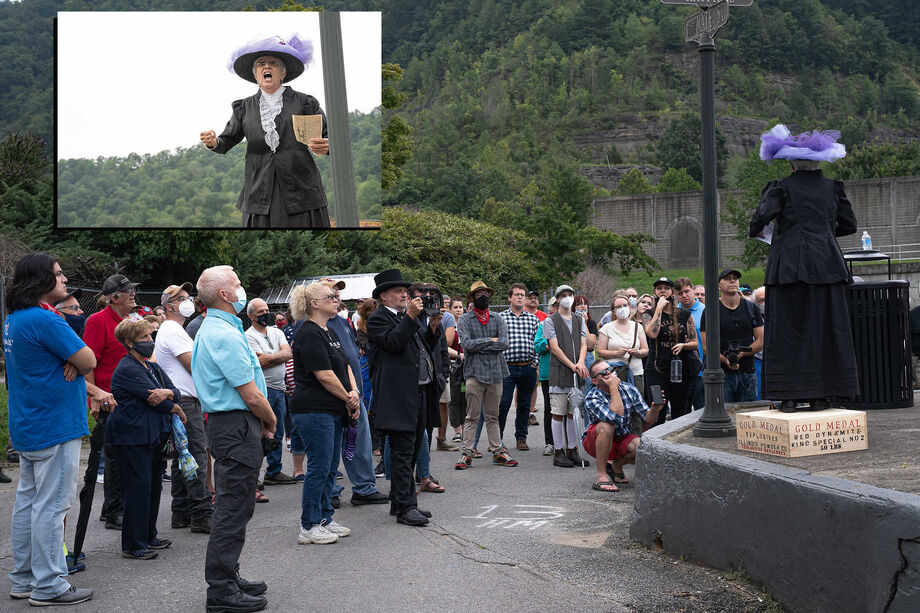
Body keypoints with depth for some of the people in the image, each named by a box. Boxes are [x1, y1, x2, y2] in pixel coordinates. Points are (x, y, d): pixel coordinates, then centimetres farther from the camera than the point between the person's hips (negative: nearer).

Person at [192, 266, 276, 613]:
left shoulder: (210, 330, 16)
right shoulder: (226, 335, -19)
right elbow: (251, 395, -19)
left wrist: (261, 421, 13)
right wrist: (271, 421, -1)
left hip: (225, 424, 11)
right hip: (237, 425, -11)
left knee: (232, 507, 17)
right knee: (233, 510, -5)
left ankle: (227, 579, 27)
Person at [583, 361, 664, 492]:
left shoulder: (629, 390, -9)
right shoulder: (591, 399, -23)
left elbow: (648, 419, -7)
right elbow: (617, 418, -38)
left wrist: (655, 409, -29)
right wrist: (613, 388, -34)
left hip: (623, 438, 4)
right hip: (595, 441, -4)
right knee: (606, 425, -36)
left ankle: (616, 465, 6)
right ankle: (601, 476, -26)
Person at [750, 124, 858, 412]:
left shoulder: (781, 187, -3)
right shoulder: (833, 188, 8)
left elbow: (762, 216, -16)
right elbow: (849, 225, 12)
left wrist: (754, 231, 5)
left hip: (789, 266, -3)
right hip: (825, 266, 3)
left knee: (788, 329, 1)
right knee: (824, 327, 8)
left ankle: (789, 397, 0)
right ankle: (821, 396, 11)